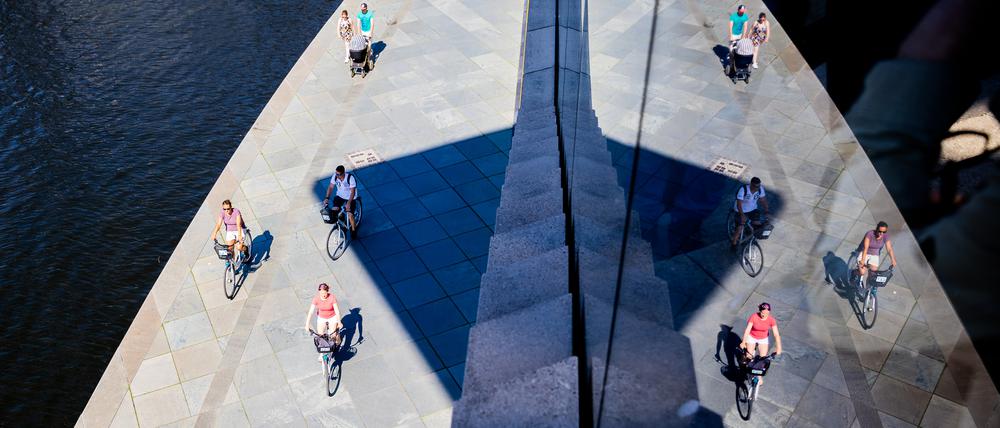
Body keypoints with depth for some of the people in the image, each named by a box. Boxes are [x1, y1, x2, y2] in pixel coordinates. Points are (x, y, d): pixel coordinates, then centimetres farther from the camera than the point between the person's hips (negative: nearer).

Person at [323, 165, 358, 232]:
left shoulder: (350, 178, -29)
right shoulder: (335, 176, -15)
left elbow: (352, 192, -29)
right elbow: (330, 187, -6)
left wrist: (349, 203, -40)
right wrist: (327, 198, -18)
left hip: (350, 197, -4)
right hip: (340, 196, 4)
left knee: (350, 215, -16)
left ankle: (353, 230, 11)